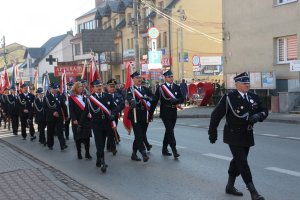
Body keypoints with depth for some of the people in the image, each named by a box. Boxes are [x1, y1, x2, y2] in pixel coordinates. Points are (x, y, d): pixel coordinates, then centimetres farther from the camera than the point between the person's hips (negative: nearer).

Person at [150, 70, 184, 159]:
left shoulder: (177, 87, 8)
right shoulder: (161, 88, -4)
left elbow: (182, 99, 4)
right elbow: (155, 101, -3)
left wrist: (175, 100, -17)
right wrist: (150, 113, -3)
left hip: (174, 112, 5)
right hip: (165, 112, -5)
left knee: (169, 130, 13)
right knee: (170, 130, -12)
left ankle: (164, 149, 26)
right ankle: (174, 150, -12)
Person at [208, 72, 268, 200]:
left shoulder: (253, 97, 5)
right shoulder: (228, 98, -13)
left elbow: (264, 111, 11)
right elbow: (216, 115, -8)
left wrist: (258, 116, -13)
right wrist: (212, 133, -5)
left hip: (247, 135, 7)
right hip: (234, 135, -6)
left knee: (237, 161, 17)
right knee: (242, 162, -9)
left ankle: (230, 186, 33)